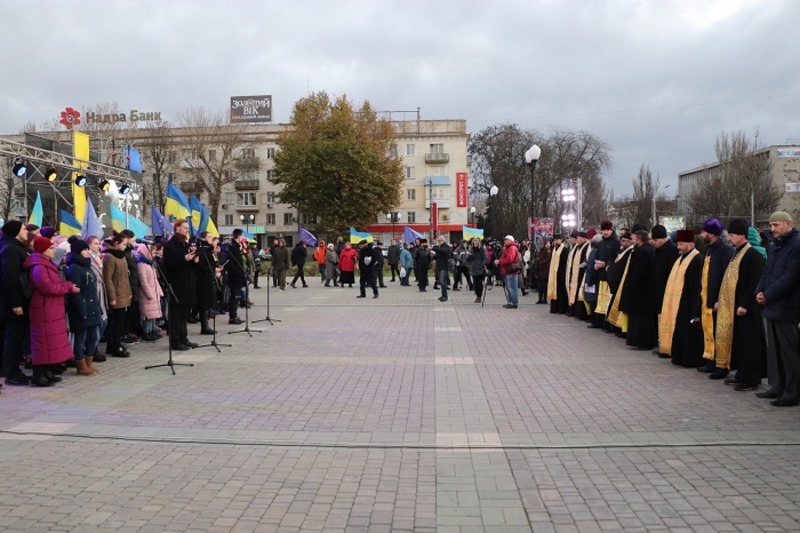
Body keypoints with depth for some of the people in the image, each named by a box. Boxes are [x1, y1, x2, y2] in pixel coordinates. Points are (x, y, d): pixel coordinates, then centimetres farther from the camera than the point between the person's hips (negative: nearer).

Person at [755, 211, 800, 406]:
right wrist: (760, 291, 2)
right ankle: (777, 387, 22)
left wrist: (768, 295, -14)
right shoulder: (774, 246, 16)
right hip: (771, 307, 9)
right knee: (774, 350, 14)